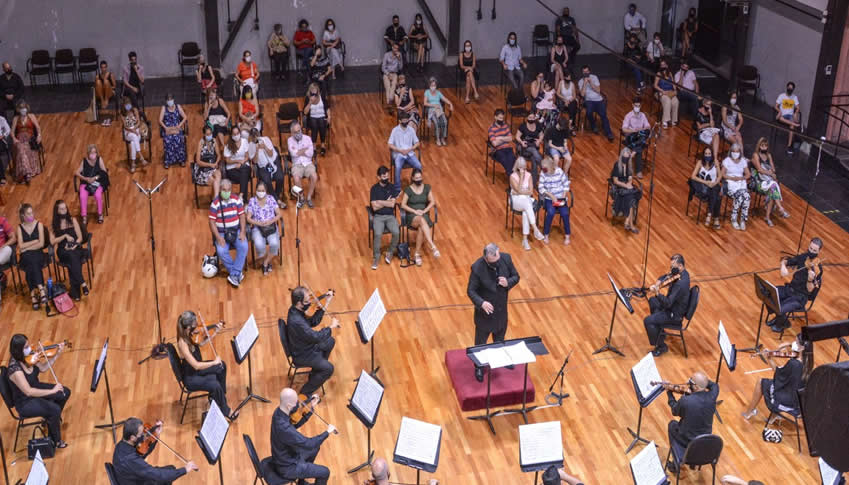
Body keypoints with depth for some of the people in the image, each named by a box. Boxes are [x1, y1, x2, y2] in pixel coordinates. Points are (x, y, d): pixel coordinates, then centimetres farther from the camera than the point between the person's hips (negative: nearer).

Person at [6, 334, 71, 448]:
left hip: (36, 388, 8)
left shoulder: (29, 355, -13)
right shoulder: (15, 369, -36)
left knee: (65, 392, 11)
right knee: (55, 409, -22)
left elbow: (43, 368, 3)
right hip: (25, 403, -8)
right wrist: (52, 391, -34)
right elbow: (28, 392, -36)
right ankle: (55, 440, 3)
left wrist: (57, 354, -8)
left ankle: (53, 419, 37)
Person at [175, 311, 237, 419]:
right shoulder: (182, 343, -33)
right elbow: (196, 365, -32)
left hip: (197, 368, 9)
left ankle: (216, 395, 27)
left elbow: (202, 342, 10)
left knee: (222, 365, 14)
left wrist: (214, 331, 0)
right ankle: (225, 412, -3)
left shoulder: (190, 335, -11)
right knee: (215, 385, -25)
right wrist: (214, 362, -22)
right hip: (190, 378, -9)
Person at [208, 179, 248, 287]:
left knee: (244, 246, -27)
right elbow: (212, 221, -7)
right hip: (222, 233, -1)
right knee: (221, 251, -28)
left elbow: (242, 216, 3)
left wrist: (242, 232, -11)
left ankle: (235, 274, -21)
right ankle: (238, 273, -15)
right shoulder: (215, 203, -7)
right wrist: (218, 237, -18)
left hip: (236, 231, 2)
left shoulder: (236, 200, 1)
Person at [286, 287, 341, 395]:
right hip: (301, 356, -10)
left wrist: (321, 307, -11)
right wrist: (331, 326, -23)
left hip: (304, 345, 10)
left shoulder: (296, 309, -9)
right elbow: (316, 337, -36)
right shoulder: (296, 321, -38)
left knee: (330, 341, 23)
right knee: (328, 368, -16)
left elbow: (313, 322, 2)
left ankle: (316, 370, 37)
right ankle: (305, 393, 1)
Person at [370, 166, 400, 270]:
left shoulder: (392, 188, 5)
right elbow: (374, 207, -8)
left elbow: (392, 204, -6)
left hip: (390, 216, 2)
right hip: (378, 217, -2)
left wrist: (380, 202, -8)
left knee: (396, 232, -27)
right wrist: (387, 202, -4)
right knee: (378, 234, -31)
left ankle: (390, 252, -1)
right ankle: (376, 257, -12)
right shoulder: (374, 188, -1)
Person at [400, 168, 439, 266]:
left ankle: (417, 253, -20)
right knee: (422, 220, -39)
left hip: (424, 214, 3)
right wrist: (414, 211, -14)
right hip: (412, 216, -2)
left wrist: (424, 211, -9)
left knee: (421, 228, -34)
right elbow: (403, 205, -3)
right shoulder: (408, 190, -1)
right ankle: (433, 247, -50)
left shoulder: (427, 187, 7)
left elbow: (432, 202, 5)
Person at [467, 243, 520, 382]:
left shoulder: (506, 258, -18)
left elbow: (516, 276, -4)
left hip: (501, 307, 4)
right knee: (481, 340, 16)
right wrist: (481, 303, -38)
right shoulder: (477, 268, -29)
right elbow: (471, 290, -21)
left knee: (500, 335, 28)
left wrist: (508, 282, -27)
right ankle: (478, 367, 37)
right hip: (485, 309, -4)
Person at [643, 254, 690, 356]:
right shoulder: (680, 272, -5)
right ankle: (659, 331, 41)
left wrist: (657, 293, -44)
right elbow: (664, 277, 10)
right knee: (652, 301, 29)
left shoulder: (680, 284, -35)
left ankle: (661, 346, 2)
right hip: (674, 305, 10)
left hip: (675, 315, -10)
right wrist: (656, 284, -9)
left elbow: (668, 303, -34)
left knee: (647, 321, -17)